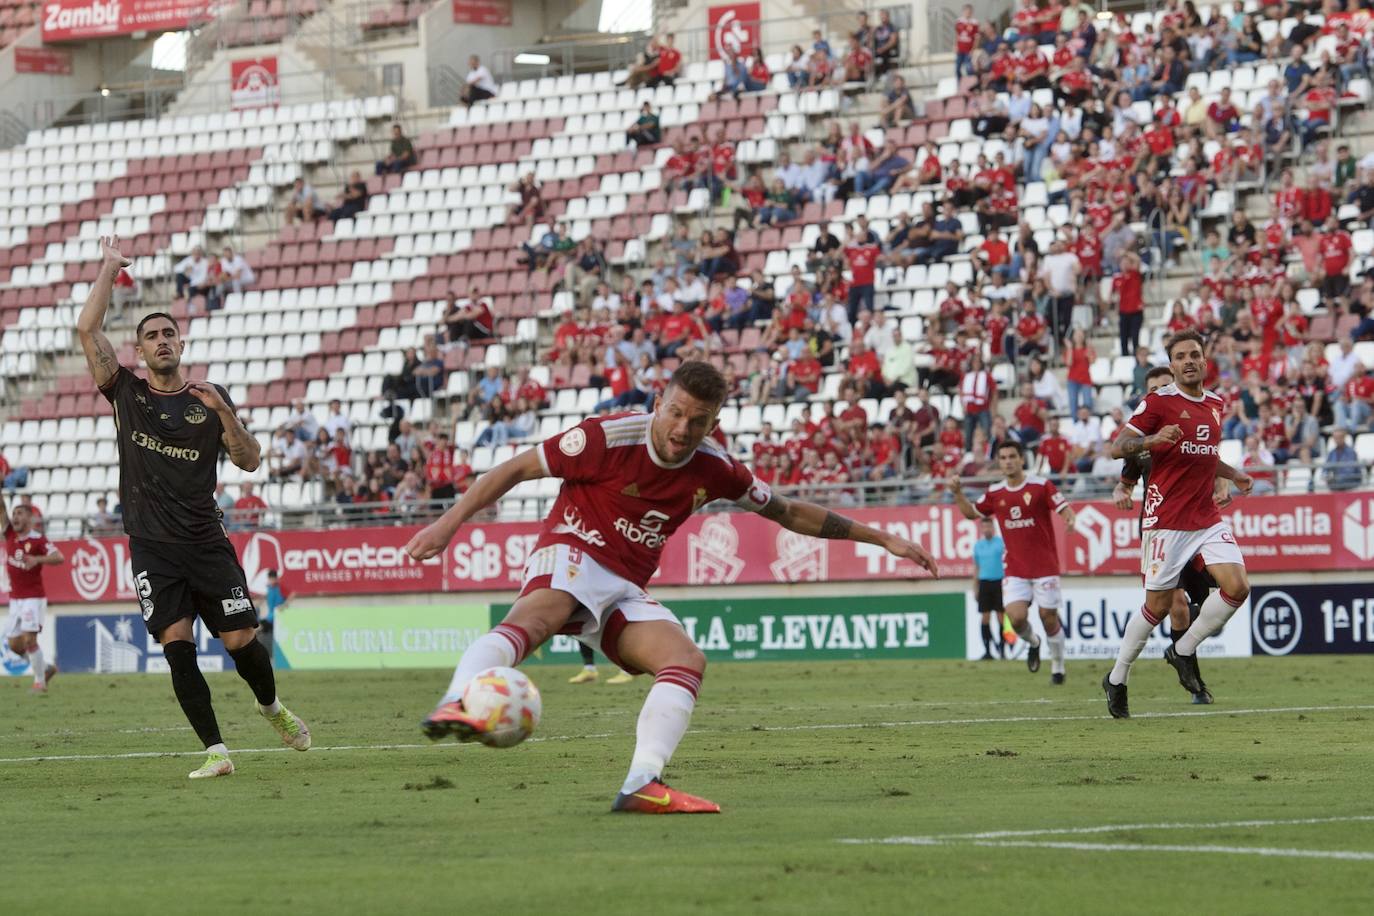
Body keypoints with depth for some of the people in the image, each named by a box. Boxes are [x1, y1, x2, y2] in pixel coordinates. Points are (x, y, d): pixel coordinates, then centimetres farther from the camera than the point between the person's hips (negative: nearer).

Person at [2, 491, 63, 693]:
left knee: (29, 640, -14)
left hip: (33, 598, -6)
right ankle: (45, 668, 24)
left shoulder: (38, 540, -11)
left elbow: (59, 557, -23)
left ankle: (40, 681, -2)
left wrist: (37, 559, -37)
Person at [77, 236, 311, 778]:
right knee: (177, 646, -13)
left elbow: (249, 462, 4)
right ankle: (215, 751, -10)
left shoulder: (210, 399, 9)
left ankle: (271, 707, 28)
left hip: (207, 544, 1)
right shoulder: (126, 393, 7)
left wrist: (223, 415, -11)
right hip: (152, 547, 0)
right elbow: (87, 328, 0)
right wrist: (109, 269, 6)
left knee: (241, 641, -3)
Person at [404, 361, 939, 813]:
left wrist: (882, 539, 19)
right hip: (570, 557, -6)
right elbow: (517, 469, -5)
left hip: (625, 593, 6)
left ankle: (643, 785, -29)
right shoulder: (610, 438, -12)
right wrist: (451, 521, -14)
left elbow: (789, 513, 18)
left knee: (688, 661, -19)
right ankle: (455, 706, -65)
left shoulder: (713, 468, 4)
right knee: (538, 616, -39)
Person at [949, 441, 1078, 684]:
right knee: (1016, 617, -13)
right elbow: (971, 512, 18)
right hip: (1015, 570, 3)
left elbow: (1064, 508, -10)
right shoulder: (995, 493, 6)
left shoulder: (1041, 486, -6)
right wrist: (957, 493, 2)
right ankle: (1032, 642, 21)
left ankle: (1058, 667, 18)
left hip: (1044, 566, -3)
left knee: (1049, 617, -1)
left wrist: (1070, 518, -33)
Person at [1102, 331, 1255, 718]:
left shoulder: (1215, 404, 14)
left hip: (1207, 518, 6)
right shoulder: (1159, 402, -7)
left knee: (1237, 587, -11)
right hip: (1167, 520, -6)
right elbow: (1117, 447, -11)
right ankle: (1117, 679, 16)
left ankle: (1183, 652, 9)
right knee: (1158, 605, -1)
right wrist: (1153, 439, -29)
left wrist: (1234, 475, 14)